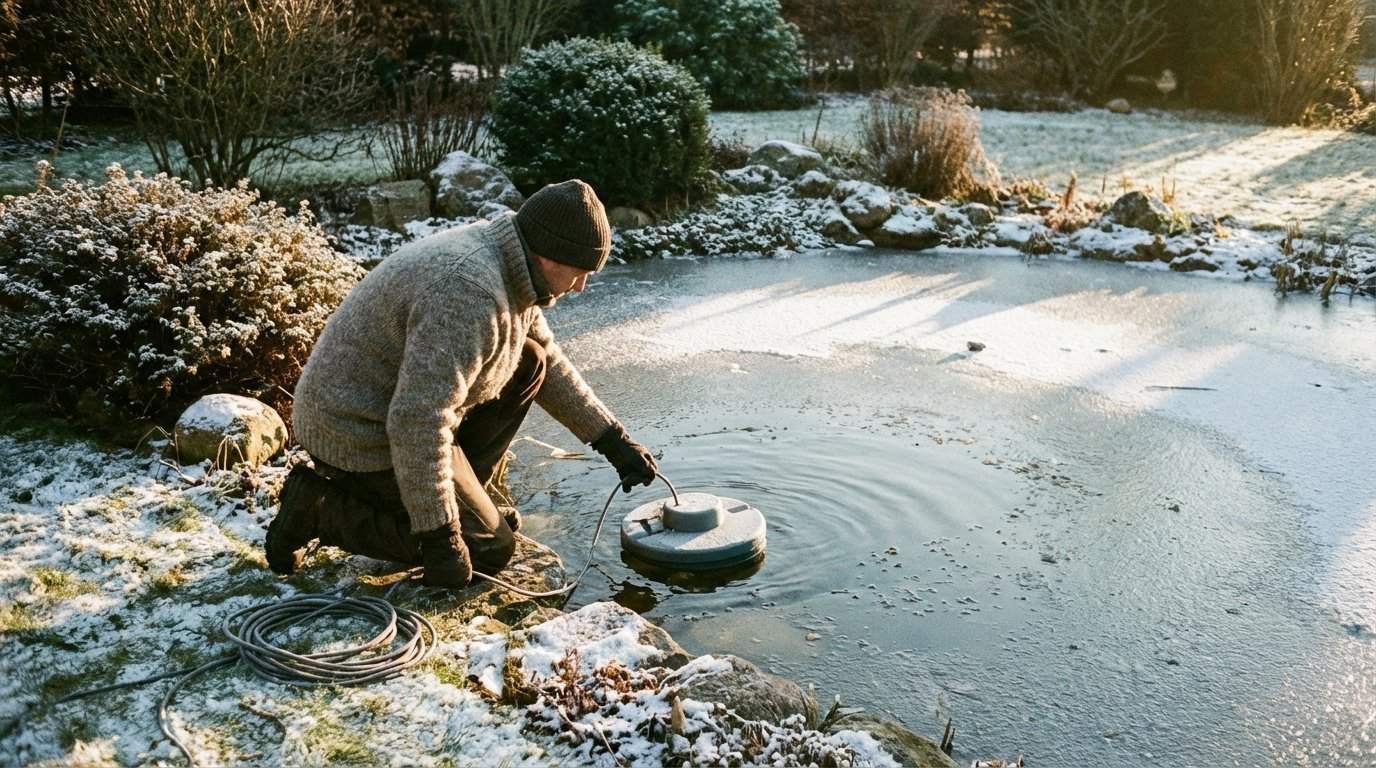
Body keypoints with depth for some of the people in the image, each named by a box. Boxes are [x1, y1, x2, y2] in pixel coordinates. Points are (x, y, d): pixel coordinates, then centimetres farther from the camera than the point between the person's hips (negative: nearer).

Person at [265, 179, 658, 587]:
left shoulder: (503, 263, 2)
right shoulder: (470, 294, -31)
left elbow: (550, 362, 15)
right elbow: (418, 421, -35)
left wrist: (614, 439, 12)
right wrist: (437, 533, -28)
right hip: (362, 437, -9)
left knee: (528, 362, 7)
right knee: (487, 551, -2)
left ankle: (463, 496, 13)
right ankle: (322, 509, -1)